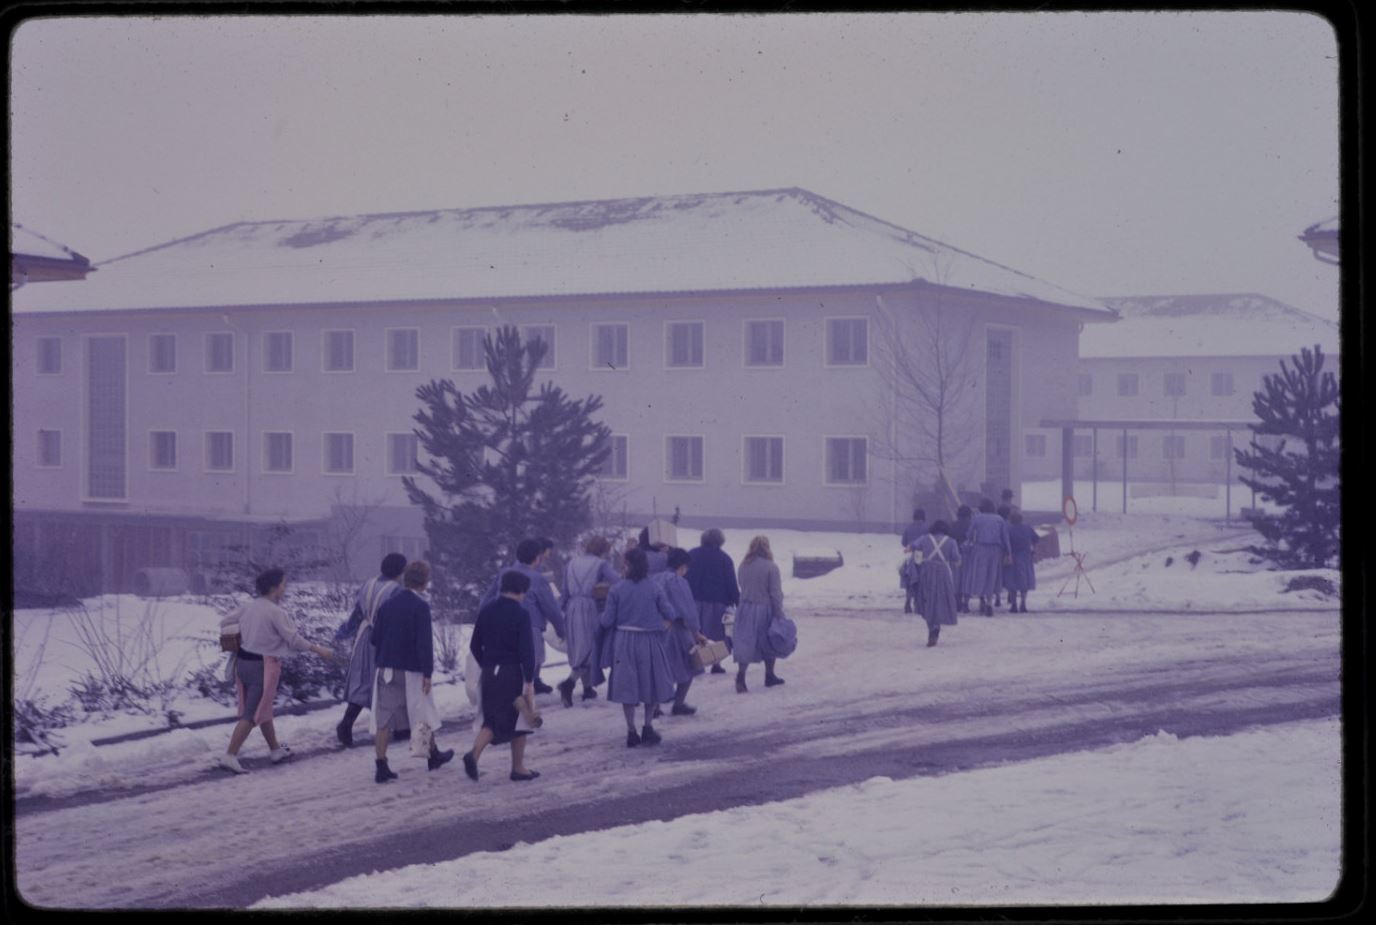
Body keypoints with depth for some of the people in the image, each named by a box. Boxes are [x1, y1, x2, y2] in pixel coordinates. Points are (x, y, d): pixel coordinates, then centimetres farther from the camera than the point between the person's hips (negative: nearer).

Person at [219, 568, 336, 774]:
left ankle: (276, 750, 33)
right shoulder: (276, 612, -17)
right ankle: (230, 756, -8)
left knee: (264, 708, 21)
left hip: (243, 661, 8)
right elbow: (293, 639, -16)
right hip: (262, 665, -8)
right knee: (252, 714, -4)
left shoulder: (249, 606, 5)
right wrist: (318, 650, -5)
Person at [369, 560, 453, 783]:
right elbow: (425, 642, -17)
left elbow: (375, 638, 9)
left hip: (385, 669, 4)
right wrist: (427, 673, -14)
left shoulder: (387, 604, 5)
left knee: (383, 719, 2)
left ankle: (381, 767, -2)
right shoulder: (421, 606, -12)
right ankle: (433, 755, 33)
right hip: (411, 671, -4)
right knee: (422, 714, 15)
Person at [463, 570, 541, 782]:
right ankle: (518, 768, 15)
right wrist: (529, 681, -13)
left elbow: (474, 646, 12)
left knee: (491, 721, 11)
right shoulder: (520, 615, -11)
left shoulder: (486, 612, 7)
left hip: (489, 674, 5)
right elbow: (527, 650, -15)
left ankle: (474, 754, -15)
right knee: (519, 721, 9)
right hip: (513, 673, -5)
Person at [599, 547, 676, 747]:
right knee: (651, 684, 16)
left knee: (627, 685, 9)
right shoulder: (655, 588, -8)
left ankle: (631, 732, 9)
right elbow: (670, 614, -7)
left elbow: (607, 621, -6)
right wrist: (665, 624, 14)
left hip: (624, 642, 0)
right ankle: (648, 727, 12)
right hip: (649, 641, 0)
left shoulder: (617, 590, -8)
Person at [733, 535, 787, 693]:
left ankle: (740, 678, -12)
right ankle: (769, 676, 26)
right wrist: (779, 614, -6)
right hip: (764, 609, -4)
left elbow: (741, 587, 8)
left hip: (745, 608, 4)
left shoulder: (743, 566, 2)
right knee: (769, 644, 15)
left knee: (746, 644, 3)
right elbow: (775, 593, -12)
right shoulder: (771, 567, -13)